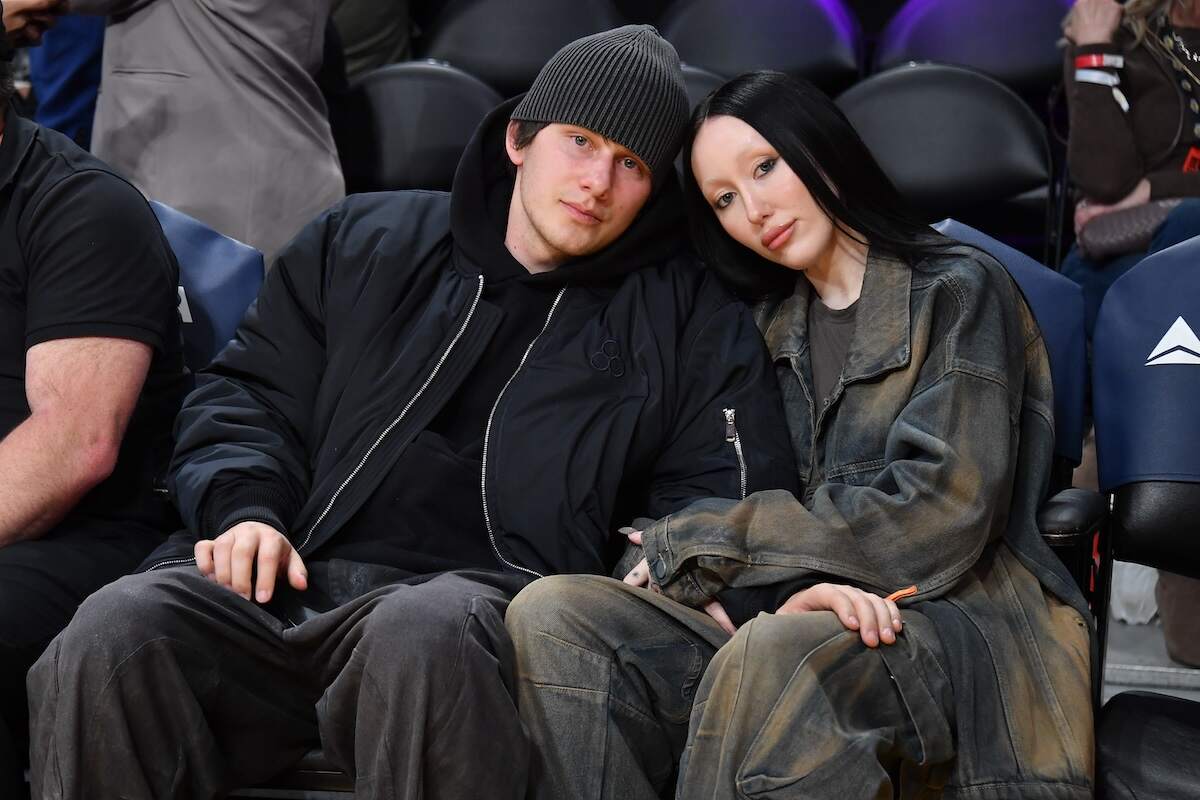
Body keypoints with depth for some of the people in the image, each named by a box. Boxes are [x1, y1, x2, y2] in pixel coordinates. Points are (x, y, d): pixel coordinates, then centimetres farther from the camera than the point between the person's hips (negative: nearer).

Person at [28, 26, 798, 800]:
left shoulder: (691, 320, 18)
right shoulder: (365, 242, 23)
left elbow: (736, 492, 13)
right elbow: (251, 393, 23)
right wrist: (244, 509, 3)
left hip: (485, 595, -2)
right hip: (295, 577, 2)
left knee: (425, 633, -41)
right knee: (116, 629, -30)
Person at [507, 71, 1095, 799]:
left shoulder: (957, 292, 1)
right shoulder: (776, 324, 19)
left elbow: (934, 526, -10)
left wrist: (693, 540, -5)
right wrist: (804, 584, -17)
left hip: (965, 626, -6)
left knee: (773, 654, -40)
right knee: (552, 616, -19)